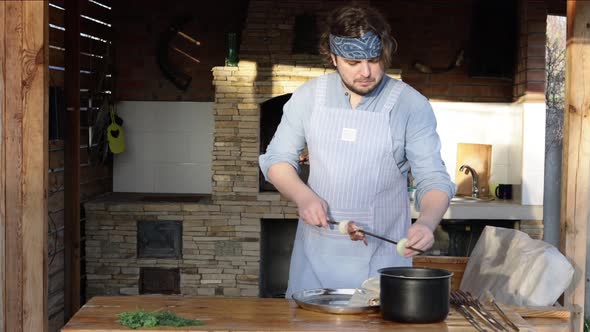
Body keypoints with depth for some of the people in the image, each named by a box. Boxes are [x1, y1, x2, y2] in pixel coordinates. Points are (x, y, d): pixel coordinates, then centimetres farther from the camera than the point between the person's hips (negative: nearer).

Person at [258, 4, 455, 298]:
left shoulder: (411, 105, -7)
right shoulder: (309, 97, 0)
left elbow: (433, 180, -8)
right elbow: (277, 160, 7)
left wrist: (427, 222, -28)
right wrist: (303, 196, -13)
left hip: (382, 256, -2)